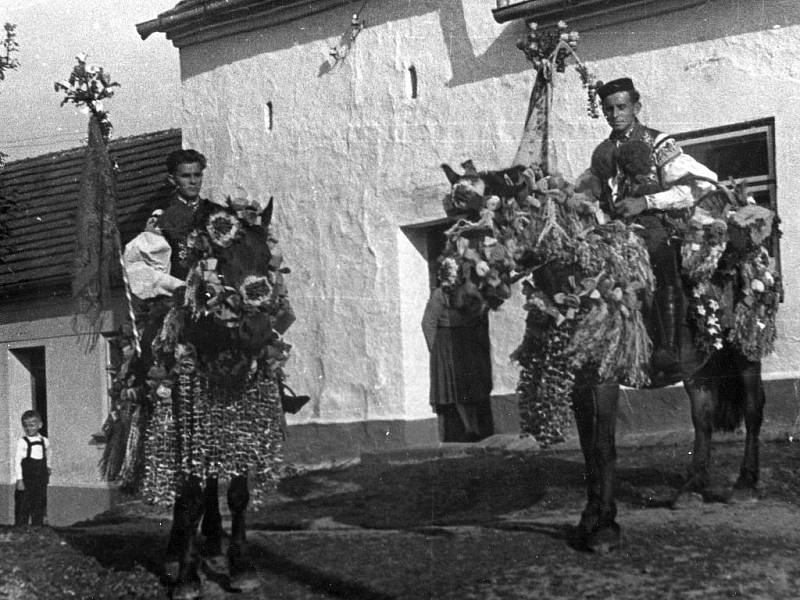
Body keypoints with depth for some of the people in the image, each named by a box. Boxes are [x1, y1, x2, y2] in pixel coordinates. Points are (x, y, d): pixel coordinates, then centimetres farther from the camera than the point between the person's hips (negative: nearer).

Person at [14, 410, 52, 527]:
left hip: (41, 480, 4)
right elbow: (17, 461, -10)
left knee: (39, 507, 8)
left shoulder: (44, 441, 7)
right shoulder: (22, 442, -7)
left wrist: (48, 467, 17)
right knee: (23, 507, -3)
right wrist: (19, 480, -15)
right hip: (26, 480, -4)